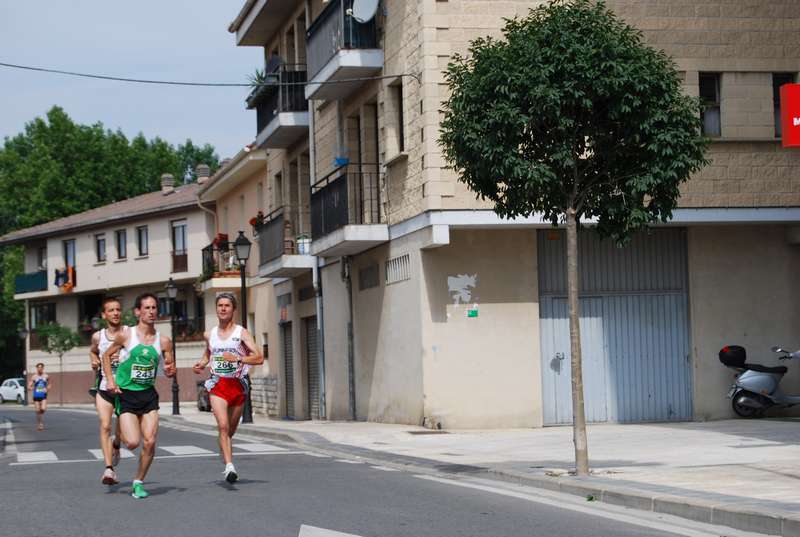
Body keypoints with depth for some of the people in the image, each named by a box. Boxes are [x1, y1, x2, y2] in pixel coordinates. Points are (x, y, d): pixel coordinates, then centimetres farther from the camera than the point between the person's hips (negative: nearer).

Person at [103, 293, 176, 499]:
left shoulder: (163, 341, 1)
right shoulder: (125, 336, -6)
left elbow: (169, 368, 10)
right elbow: (106, 356, 8)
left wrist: (170, 370, -14)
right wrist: (110, 380, -4)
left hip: (148, 394, 3)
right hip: (126, 394, -3)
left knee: (149, 442, -7)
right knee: (133, 442, -13)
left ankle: (139, 482, 12)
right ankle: (118, 439, 25)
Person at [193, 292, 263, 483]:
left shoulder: (241, 333, -2)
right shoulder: (209, 334, 9)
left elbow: (259, 358, -10)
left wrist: (237, 358, -22)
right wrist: (201, 364, 11)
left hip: (238, 385, -1)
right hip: (218, 385, 1)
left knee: (231, 429, 11)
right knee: (223, 426, -18)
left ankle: (226, 464, 36)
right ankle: (230, 467, -26)